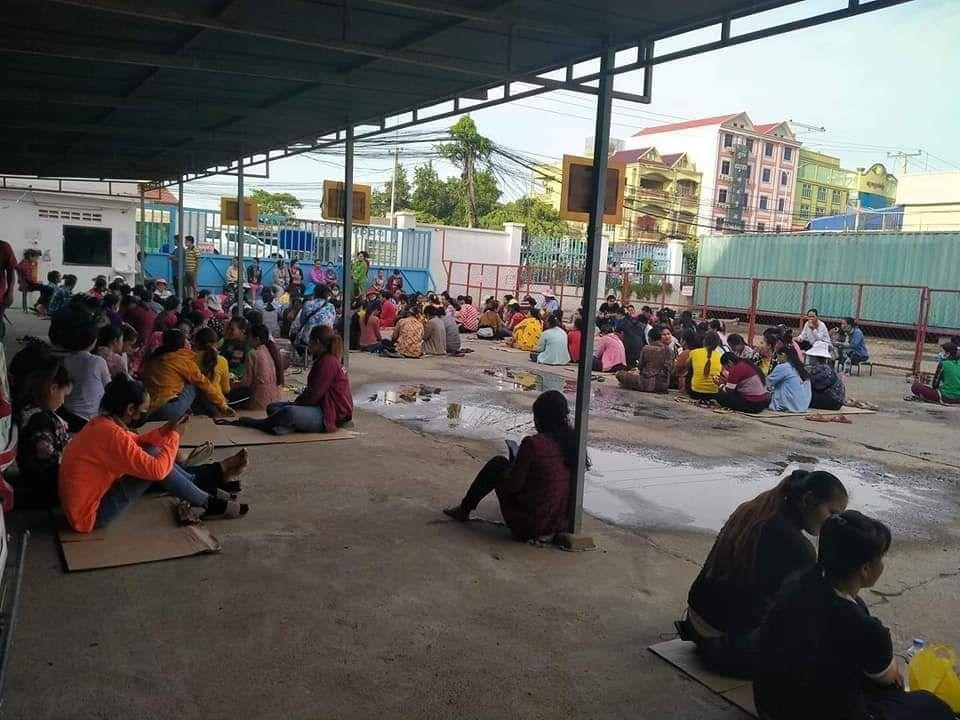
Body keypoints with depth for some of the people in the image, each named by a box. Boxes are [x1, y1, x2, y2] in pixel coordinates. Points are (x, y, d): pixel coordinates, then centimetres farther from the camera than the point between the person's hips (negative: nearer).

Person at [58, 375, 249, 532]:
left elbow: (137, 443, 18)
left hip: (92, 495, 10)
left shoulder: (103, 423, 2)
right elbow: (158, 469, -26)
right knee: (154, 459, -14)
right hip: (90, 515, -10)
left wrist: (168, 429, 4)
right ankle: (210, 504, -1)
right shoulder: (111, 434, -27)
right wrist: (174, 435, -12)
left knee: (153, 458, 9)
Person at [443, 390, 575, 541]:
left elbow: (512, 485, -13)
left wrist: (511, 467, 8)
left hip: (529, 526, -6)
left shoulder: (532, 444, -21)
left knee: (498, 463, 11)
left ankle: (464, 510, 30)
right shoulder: (573, 442, -3)